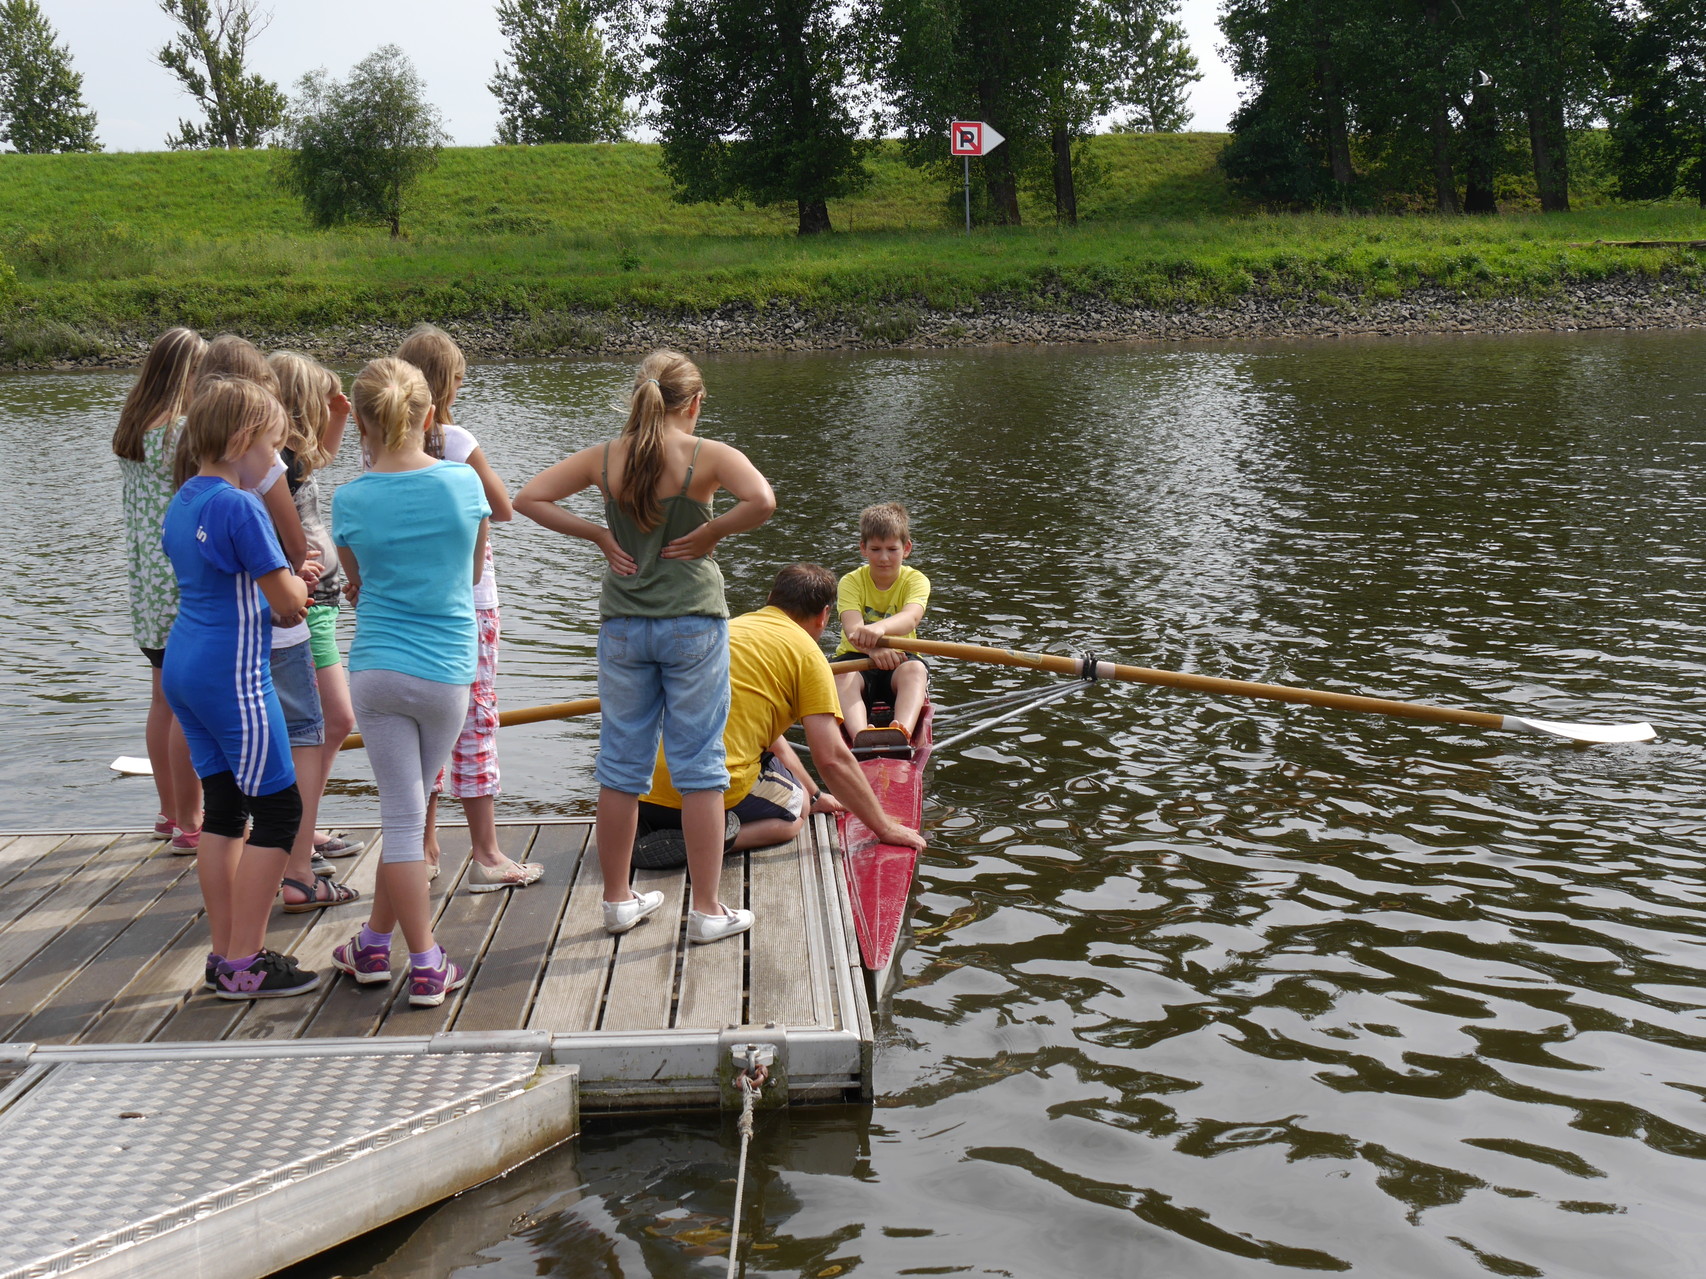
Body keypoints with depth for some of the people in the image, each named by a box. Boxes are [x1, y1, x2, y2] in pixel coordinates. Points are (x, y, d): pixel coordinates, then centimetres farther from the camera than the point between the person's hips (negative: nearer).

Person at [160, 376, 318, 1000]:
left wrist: (286, 588, 9)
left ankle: (225, 954, 17)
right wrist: (299, 581, 7)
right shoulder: (241, 507, -17)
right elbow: (286, 604, -15)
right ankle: (244, 964, 1)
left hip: (182, 667, 9)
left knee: (224, 807, 13)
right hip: (232, 674, -9)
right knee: (278, 807, -1)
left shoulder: (182, 502, 11)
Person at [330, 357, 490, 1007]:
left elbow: (357, 585, 8)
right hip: (447, 671, 1)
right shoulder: (463, 482, -5)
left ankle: (425, 963, 9)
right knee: (408, 810, 17)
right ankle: (376, 939, 28)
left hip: (376, 668, -1)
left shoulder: (352, 499, -7)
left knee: (402, 814, 6)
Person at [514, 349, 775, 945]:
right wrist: (709, 534, -11)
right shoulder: (708, 456, -9)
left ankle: (618, 899, 23)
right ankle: (706, 910, 10)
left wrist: (598, 535, 2)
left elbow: (528, 498, 2)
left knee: (620, 764, 13)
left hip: (622, 626, 3)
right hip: (693, 623, -3)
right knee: (699, 767, 5)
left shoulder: (604, 457, 1)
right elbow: (761, 501, -26)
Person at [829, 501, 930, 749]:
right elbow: (852, 627, -22)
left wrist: (879, 628, -52)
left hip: (899, 657, 0)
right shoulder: (851, 582, -2)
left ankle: (902, 731, -63)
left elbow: (910, 617, -27)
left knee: (914, 668, -34)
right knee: (844, 674, -35)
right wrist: (872, 647, -47)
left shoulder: (915, 580, -3)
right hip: (855, 657, 0)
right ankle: (860, 734, -63)